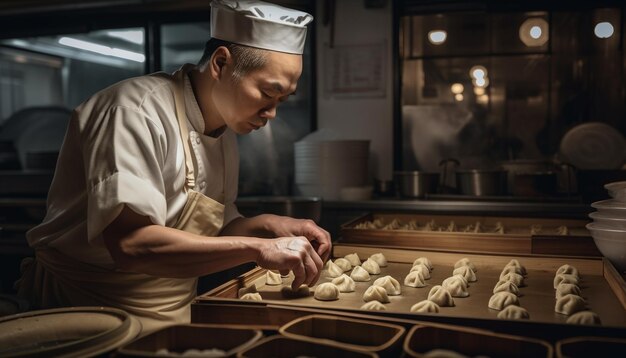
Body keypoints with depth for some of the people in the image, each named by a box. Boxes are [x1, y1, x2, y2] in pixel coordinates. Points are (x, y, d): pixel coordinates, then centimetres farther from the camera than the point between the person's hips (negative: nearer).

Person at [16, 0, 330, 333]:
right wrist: (257, 247, -26)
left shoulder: (224, 134, 7)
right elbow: (129, 243, -28)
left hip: (175, 314, 7)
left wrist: (268, 225, -2)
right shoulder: (138, 110, -18)